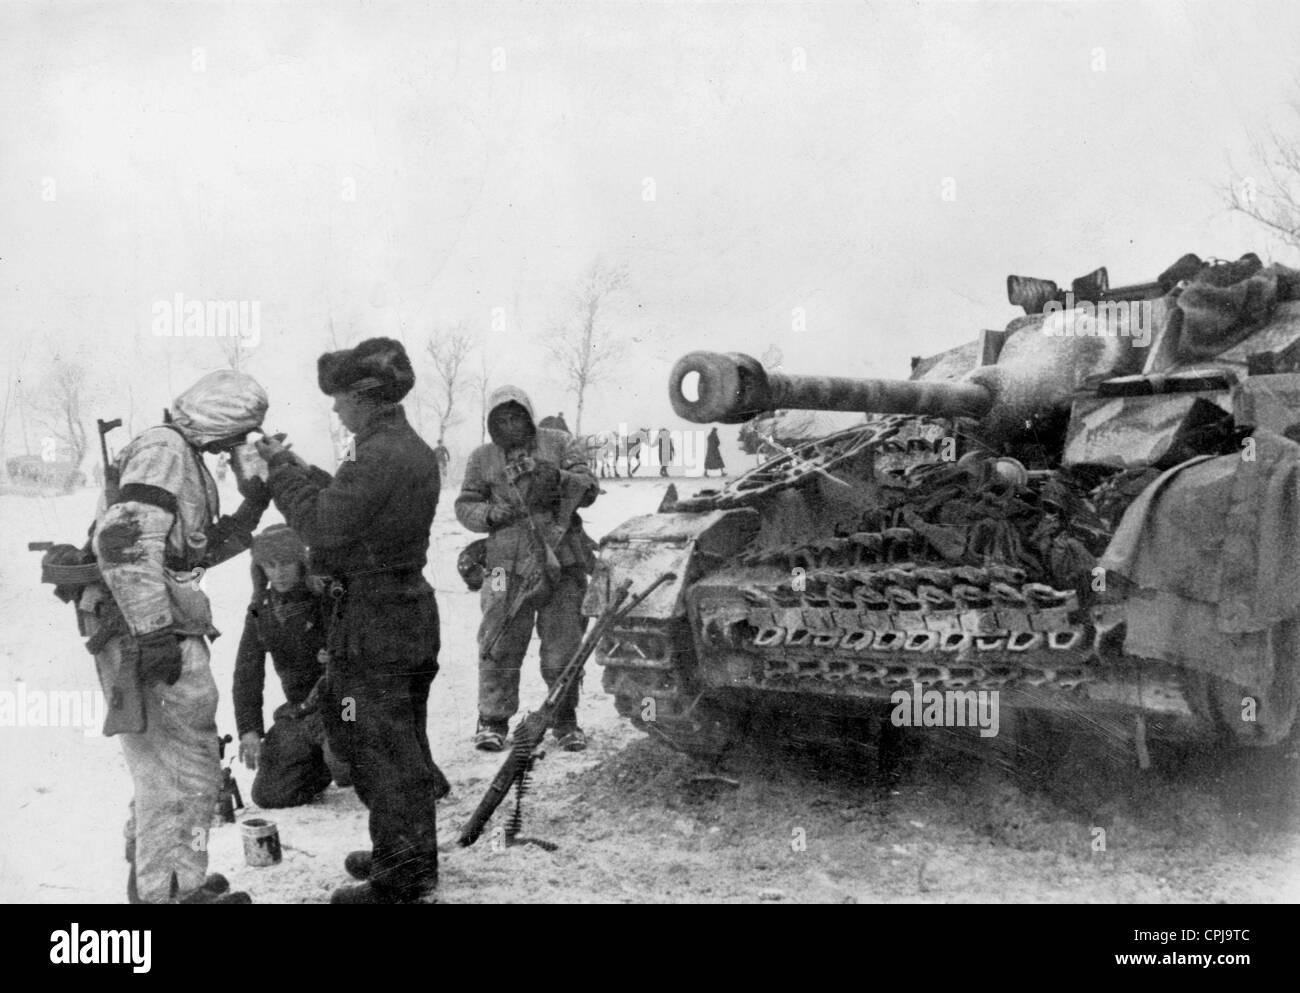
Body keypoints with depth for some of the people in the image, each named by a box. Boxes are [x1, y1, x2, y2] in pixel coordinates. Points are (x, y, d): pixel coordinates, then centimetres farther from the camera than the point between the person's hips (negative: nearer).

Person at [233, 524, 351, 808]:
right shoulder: (261, 612, 6)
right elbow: (247, 674, 6)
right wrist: (248, 729, -3)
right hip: (298, 709, 6)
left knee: (341, 763, -33)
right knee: (269, 795, 1)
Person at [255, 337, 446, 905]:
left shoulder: (379, 457, -21)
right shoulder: (413, 450, 11)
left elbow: (322, 524, -21)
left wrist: (283, 470, -9)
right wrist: (297, 468, 12)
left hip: (372, 629, -10)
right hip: (410, 616, 10)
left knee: (382, 754, 0)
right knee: (403, 749, 20)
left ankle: (401, 882, 8)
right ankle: (409, 857, 33)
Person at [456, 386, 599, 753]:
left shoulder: (561, 444, 7)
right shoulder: (483, 458, 10)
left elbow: (589, 488, -1)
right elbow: (464, 505, 13)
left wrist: (560, 478, -20)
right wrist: (489, 513, -8)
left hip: (563, 561, 0)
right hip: (510, 566, 0)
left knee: (563, 647, 4)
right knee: (500, 646, -3)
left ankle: (565, 721, 17)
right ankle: (492, 721, 9)